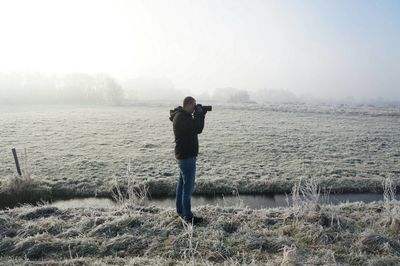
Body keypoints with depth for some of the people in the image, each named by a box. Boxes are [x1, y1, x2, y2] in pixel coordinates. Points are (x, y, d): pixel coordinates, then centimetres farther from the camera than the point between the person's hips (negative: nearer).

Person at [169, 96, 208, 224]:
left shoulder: (183, 116, 13)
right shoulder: (181, 117, -19)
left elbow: (196, 128, 17)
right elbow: (197, 129, -25)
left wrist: (201, 115, 7)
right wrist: (199, 113, -13)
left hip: (184, 155, 11)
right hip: (186, 156, -11)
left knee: (182, 183, 17)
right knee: (188, 185, -5)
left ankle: (180, 210, 30)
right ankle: (188, 216, 3)